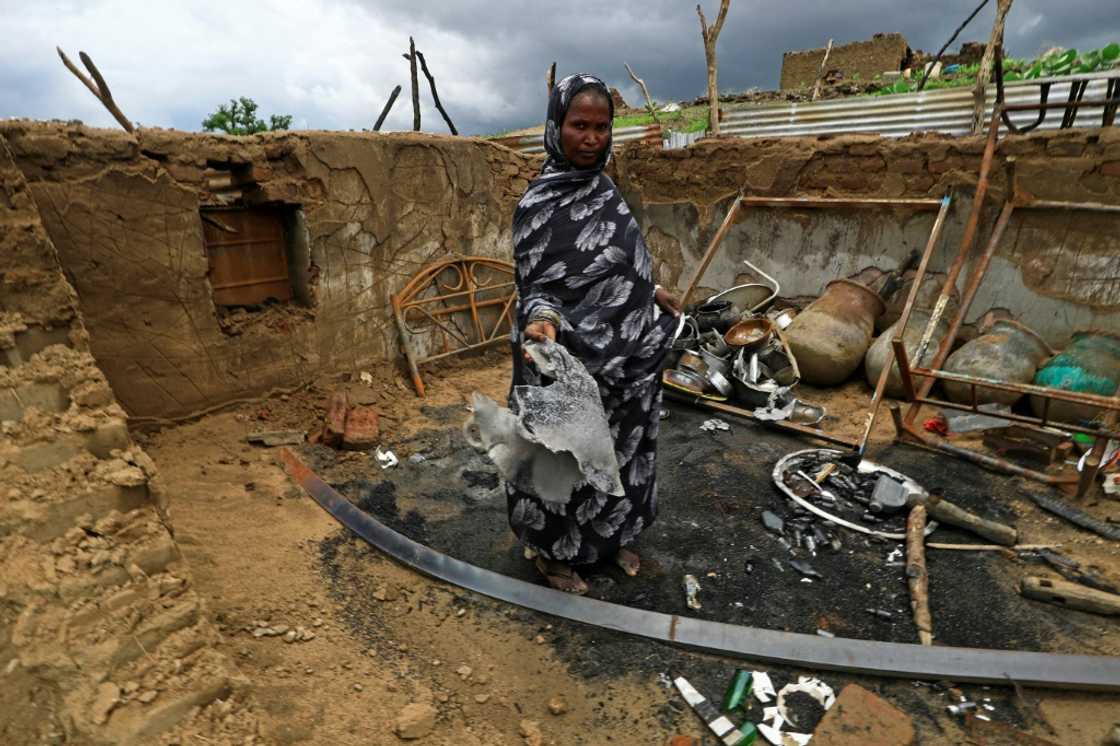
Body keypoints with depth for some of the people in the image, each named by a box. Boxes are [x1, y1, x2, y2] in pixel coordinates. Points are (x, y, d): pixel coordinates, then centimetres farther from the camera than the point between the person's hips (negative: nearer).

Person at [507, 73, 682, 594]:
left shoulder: (603, 187, 5)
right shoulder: (540, 203, -16)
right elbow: (538, 285, -16)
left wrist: (650, 291, 27)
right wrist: (541, 322, -37)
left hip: (627, 356, 7)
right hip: (576, 360, -7)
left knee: (620, 450, 20)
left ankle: (611, 536, 44)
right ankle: (553, 551, 34)